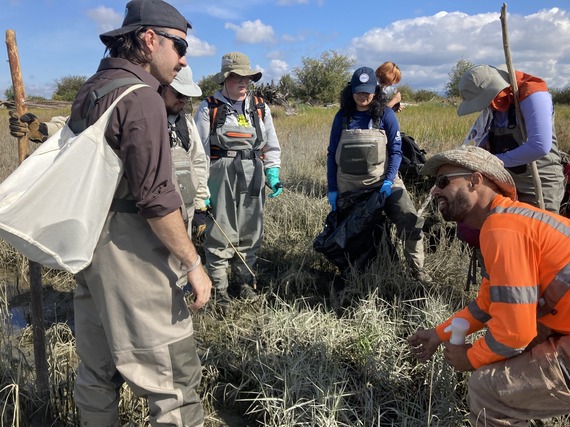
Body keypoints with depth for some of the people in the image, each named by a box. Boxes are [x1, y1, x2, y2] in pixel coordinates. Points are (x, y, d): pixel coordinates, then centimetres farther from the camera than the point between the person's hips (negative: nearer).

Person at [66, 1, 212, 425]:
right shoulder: (140, 96, -15)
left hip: (88, 247, 10)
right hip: (131, 257, -9)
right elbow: (156, 197, -21)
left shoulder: (88, 90, 13)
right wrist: (192, 263, -13)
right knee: (175, 378, 2)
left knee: (97, 369, 20)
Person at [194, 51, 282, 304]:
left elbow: (272, 147, 13)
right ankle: (218, 287, 16)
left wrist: (273, 175, -1)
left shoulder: (260, 108, 12)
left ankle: (246, 280, 29)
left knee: (251, 233, 10)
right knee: (220, 234, 1)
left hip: (252, 178, 3)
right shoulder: (209, 108, 1)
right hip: (219, 177, -3)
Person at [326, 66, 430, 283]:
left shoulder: (385, 114, -2)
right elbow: (332, 154, 6)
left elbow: (396, 151, -3)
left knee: (410, 221, -17)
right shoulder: (342, 117, 3)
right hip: (348, 187, 2)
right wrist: (332, 189, 2)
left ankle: (417, 268, 2)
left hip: (382, 181, -2)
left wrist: (389, 181, -16)